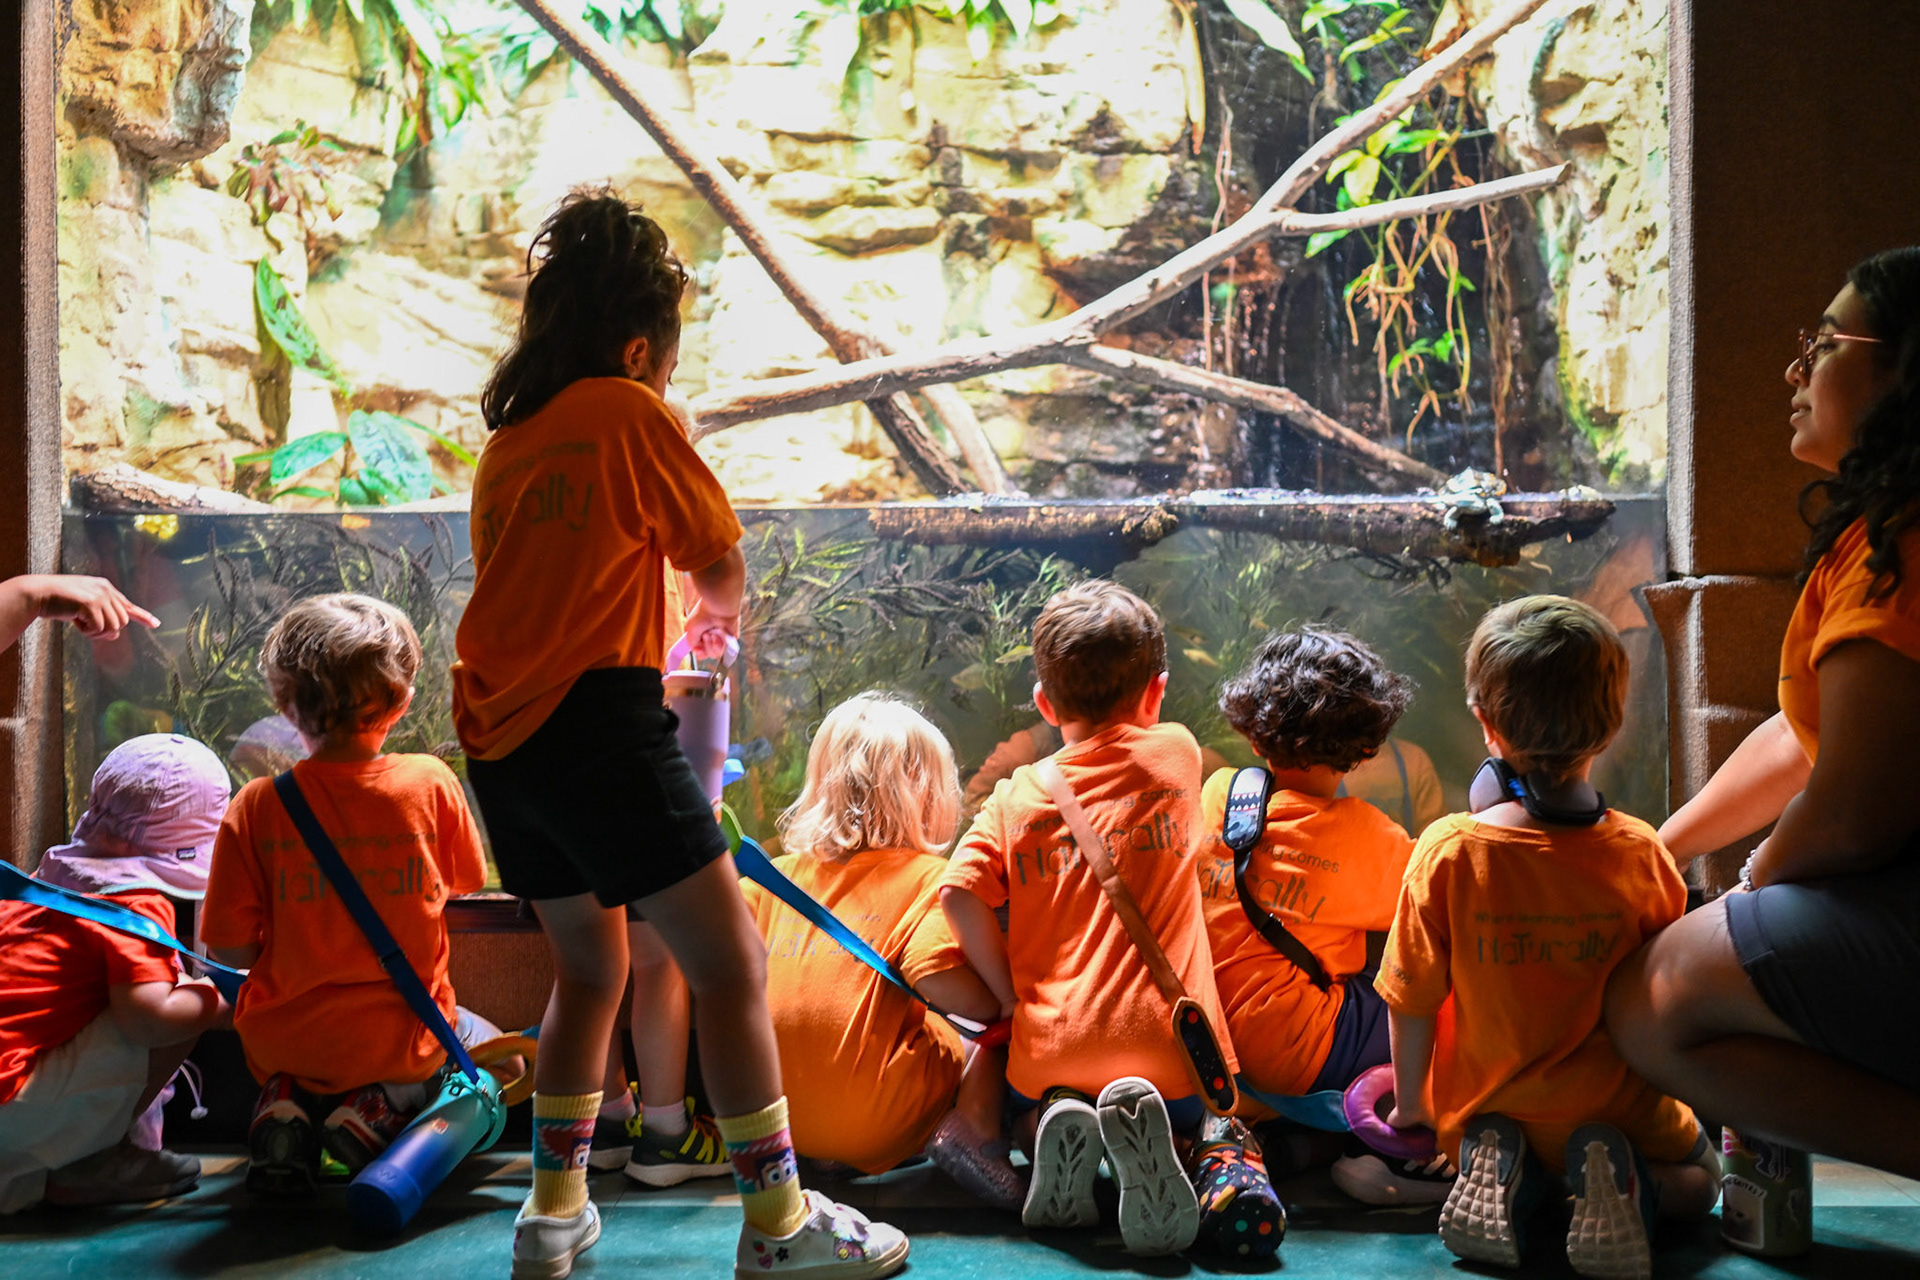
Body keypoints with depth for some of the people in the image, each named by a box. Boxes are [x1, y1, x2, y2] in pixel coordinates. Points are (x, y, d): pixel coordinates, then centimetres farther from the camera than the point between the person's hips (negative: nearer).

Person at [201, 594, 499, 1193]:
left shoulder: (256, 806, -13)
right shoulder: (431, 784, -13)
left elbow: (229, 947, -9)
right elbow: (464, 880, 4)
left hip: (282, 1042, 2)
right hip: (400, 1040, -1)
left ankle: (284, 1104, 3)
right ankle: (381, 1110, 1)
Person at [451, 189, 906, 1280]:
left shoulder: (506, 439, 16)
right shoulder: (631, 412, -2)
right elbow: (722, 566, 5)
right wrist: (721, 620, 28)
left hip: (501, 739, 8)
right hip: (600, 719, -8)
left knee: (591, 966, 21)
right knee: (732, 962, -2)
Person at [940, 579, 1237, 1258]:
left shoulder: (1016, 798, 3)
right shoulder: (1175, 756, 5)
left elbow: (959, 895, -9)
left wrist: (1013, 998, 0)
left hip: (1052, 1048, 2)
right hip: (1165, 1045, -2)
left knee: (1030, 1118, 34)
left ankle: (1054, 1130, -3)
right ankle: (1144, 1127, -10)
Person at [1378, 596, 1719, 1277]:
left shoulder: (1448, 850, -19)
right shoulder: (1641, 854, -16)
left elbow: (1412, 1002, -11)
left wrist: (1410, 1105, 6)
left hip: (1482, 1110, 1)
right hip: (1615, 1109, -1)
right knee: (1700, 1177, 29)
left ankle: (1501, 1169, 0)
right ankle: (1620, 1176, -5)